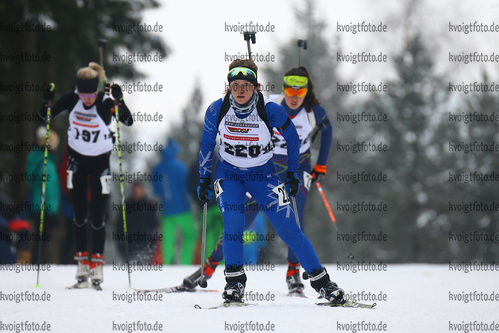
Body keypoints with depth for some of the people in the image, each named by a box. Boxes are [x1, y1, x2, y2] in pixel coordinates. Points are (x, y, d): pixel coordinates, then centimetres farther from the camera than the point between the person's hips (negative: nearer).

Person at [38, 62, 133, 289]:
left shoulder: (106, 104, -21)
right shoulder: (72, 100, -13)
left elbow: (129, 121, -33)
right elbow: (45, 116, -3)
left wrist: (118, 101, -47)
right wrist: (46, 102, -23)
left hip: (100, 161, -3)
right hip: (76, 159, 3)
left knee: (96, 218, -5)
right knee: (79, 216, 3)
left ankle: (97, 266, 5)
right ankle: (82, 264, 10)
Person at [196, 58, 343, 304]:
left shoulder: (271, 111, -20)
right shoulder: (217, 110, -15)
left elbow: (292, 138, -2)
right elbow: (207, 144, 3)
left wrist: (292, 175, 2)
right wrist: (204, 179, 4)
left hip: (262, 173, -1)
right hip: (229, 172, 1)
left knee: (288, 228, -7)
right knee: (232, 223, -23)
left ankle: (321, 281, 2)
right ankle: (234, 280, -7)